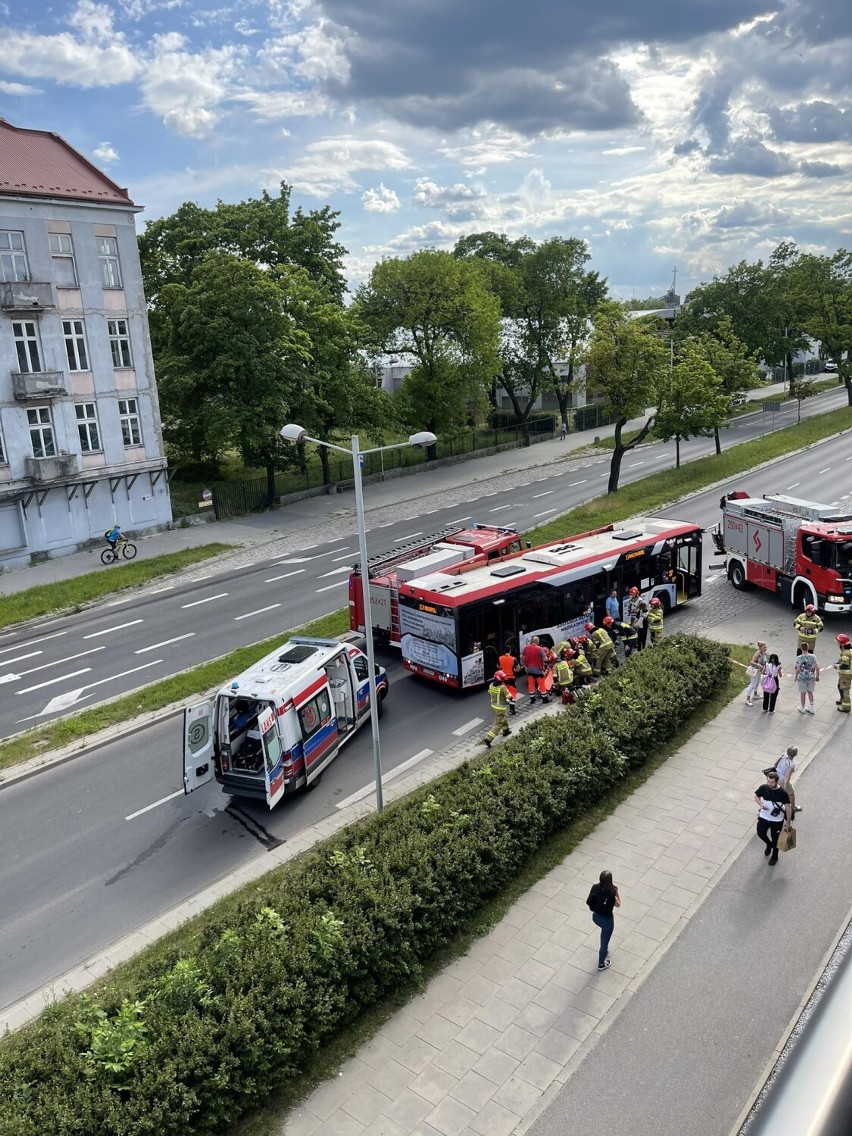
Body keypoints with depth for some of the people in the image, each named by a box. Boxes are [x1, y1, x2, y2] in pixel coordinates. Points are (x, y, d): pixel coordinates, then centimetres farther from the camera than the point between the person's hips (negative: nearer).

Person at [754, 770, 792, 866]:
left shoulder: (783, 793, -25)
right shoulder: (763, 788, -16)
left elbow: (788, 808, -16)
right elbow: (756, 796, 3)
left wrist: (788, 822, -11)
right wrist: (761, 804, -17)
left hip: (777, 820, -3)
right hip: (764, 817, 3)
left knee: (775, 838, 14)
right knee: (760, 833, 11)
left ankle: (774, 856, 41)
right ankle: (769, 845, 46)